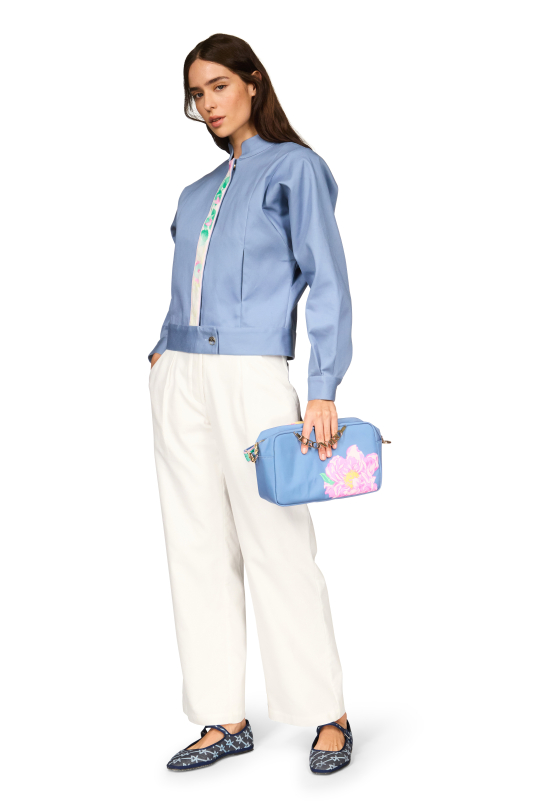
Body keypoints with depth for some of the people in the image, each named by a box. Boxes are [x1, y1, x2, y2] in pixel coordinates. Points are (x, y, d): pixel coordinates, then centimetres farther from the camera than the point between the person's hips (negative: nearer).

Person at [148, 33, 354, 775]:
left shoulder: (295, 168, 1)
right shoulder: (197, 192, 20)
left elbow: (327, 284, -6)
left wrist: (323, 391, -15)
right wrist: (165, 350, 9)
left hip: (252, 378, -6)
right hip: (180, 379, 7)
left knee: (278, 548, -5)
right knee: (199, 551, 5)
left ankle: (328, 717, 7)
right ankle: (225, 721, 12)